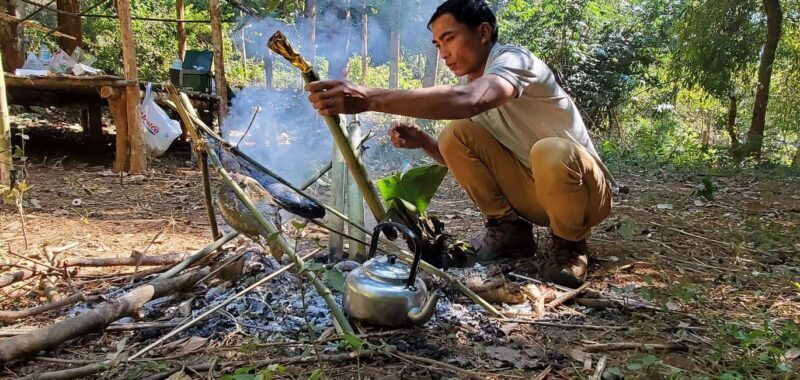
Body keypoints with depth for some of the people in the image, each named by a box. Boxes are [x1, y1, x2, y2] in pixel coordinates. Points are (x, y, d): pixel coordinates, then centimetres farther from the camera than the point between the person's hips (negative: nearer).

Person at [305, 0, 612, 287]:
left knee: (552, 154, -40)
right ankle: (509, 230, 0)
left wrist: (370, 98, -51)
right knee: (456, 134, -13)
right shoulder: (473, 84, 2)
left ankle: (569, 244, -9)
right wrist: (423, 142, -15)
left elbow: (468, 101, -46)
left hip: (583, 188, -6)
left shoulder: (513, 60, -22)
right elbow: (466, 161, 6)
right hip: (530, 189, 6)